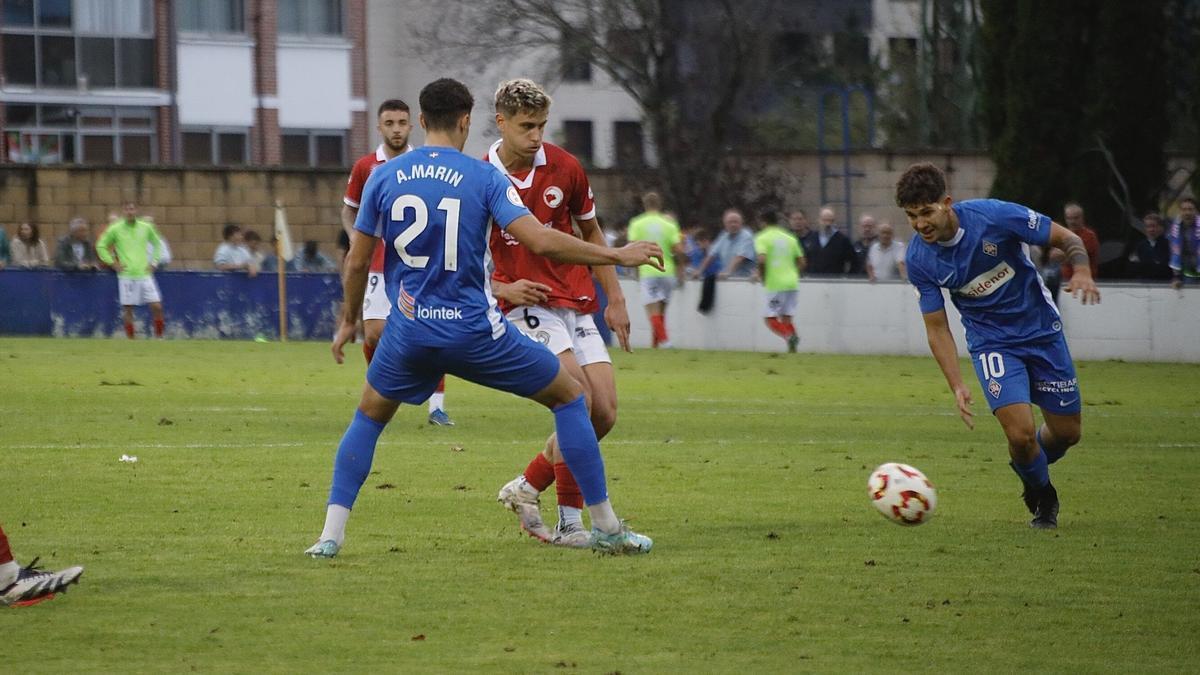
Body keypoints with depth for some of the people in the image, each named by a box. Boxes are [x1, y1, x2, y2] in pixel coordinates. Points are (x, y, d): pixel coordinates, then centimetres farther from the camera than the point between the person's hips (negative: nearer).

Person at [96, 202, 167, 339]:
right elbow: (100, 246, 8)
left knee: (157, 307, -6)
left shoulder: (146, 227, 5)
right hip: (126, 275, -1)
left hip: (144, 275, 1)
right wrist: (113, 263, 1)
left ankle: (159, 337, 7)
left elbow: (158, 244, 20)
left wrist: (153, 262, 9)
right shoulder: (115, 229, 0)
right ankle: (130, 340, 8)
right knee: (128, 310, -1)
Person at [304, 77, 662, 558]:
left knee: (369, 417, 26)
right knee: (569, 396, 13)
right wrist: (617, 256, -6)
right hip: (476, 332, -3)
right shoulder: (484, 177, -5)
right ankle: (606, 528, 13)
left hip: (409, 331, 3)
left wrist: (348, 321, 24)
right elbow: (539, 241, -15)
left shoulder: (383, 177, 4)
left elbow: (357, 261, 8)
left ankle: (331, 532, 12)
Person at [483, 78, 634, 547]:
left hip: (577, 305, 5)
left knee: (605, 412, -5)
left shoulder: (565, 168, 1)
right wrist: (500, 289, -14)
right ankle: (569, 522, -15)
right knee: (578, 398, -24)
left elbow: (591, 233, 15)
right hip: (526, 305, -5)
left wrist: (614, 299, 11)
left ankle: (526, 487, 14)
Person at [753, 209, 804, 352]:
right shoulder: (790, 238, 14)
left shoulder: (762, 238, -3)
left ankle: (789, 335, -24)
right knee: (786, 317, 13)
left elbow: (762, 259, -18)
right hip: (792, 282, 6)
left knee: (770, 317, 1)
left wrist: (762, 276, -3)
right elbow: (801, 262, 12)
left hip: (775, 284, -6)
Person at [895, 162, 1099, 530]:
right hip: (992, 343, 0)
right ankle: (1043, 499, 14)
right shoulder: (919, 259, -15)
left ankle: (1029, 467, 42)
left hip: (1042, 330, 0)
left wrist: (1082, 271, -33)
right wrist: (957, 386, -18)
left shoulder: (994, 216, -23)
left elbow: (1067, 238, -12)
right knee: (1021, 433, -18)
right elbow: (937, 327, -7)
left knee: (1066, 432, 7)